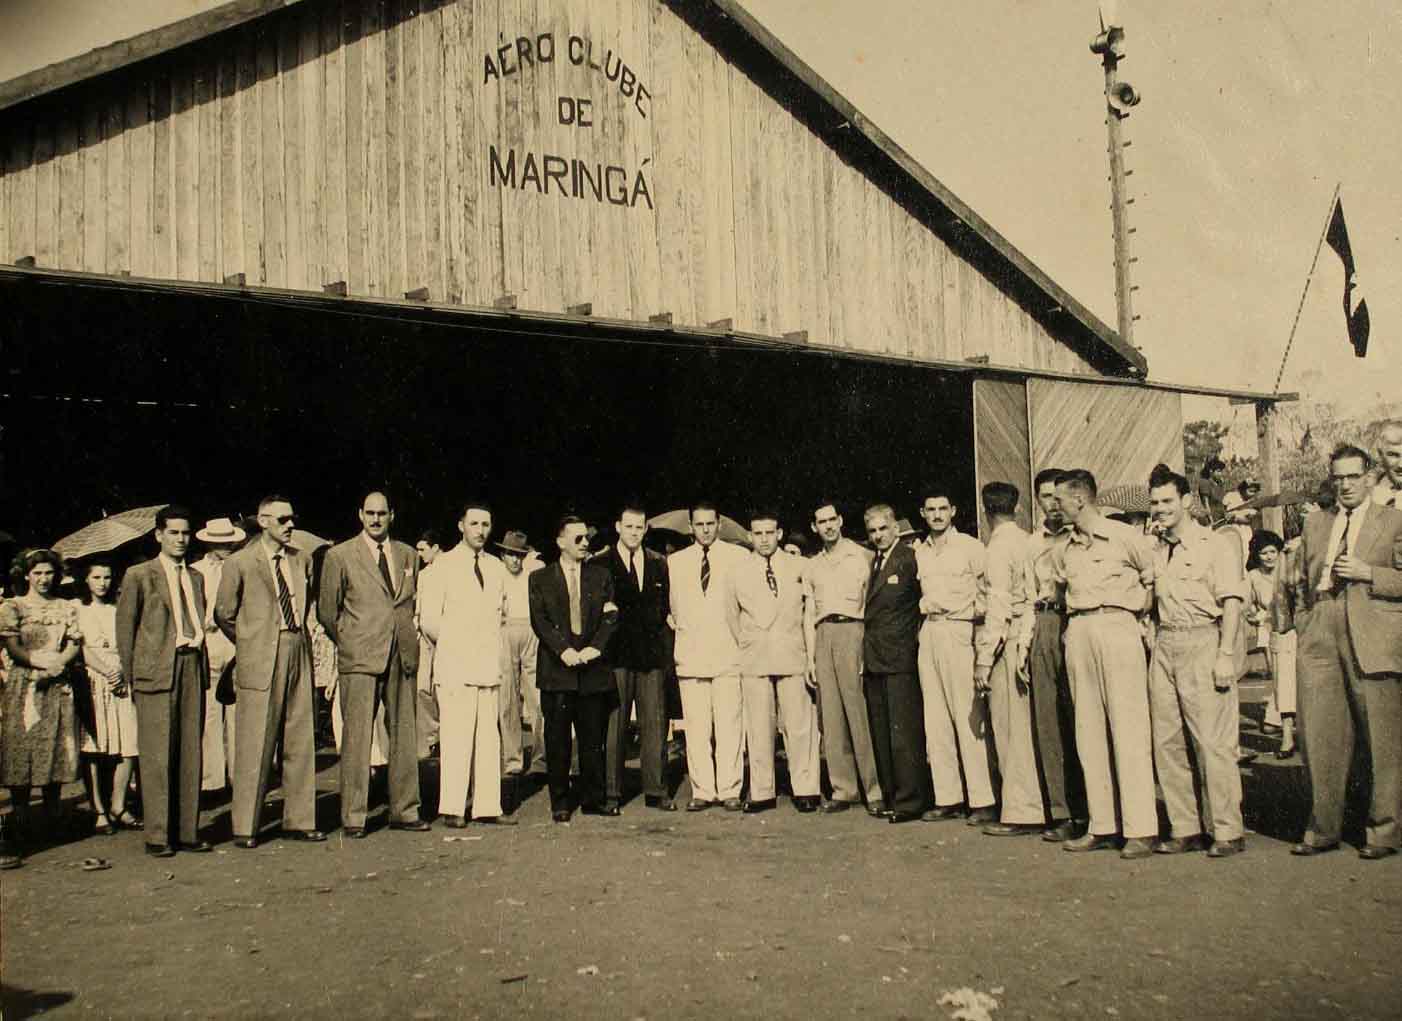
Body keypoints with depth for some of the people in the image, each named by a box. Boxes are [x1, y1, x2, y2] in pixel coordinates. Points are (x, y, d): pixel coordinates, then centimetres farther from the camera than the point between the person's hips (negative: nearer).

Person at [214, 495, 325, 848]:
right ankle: (245, 827, 6)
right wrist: (249, 645, 8)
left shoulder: (301, 559, 13)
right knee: (254, 744, -3)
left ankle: (298, 820, 16)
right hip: (260, 660, -5)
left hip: (298, 653, 5)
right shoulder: (239, 563, -2)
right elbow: (224, 614, 5)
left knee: (301, 739, 7)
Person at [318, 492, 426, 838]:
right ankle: (353, 816, 2)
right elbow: (326, 609, 5)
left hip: (403, 656, 4)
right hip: (360, 657, -4)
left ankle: (404, 811, 16)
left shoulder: (408, 555, 14)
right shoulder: (340, 556, 2)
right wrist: (348, 642, 5)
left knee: (404, 735, 7)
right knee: (357, 736, -5)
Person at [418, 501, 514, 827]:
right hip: (454, 664, -5)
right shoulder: (443, 565, -1)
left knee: (489, 738, 4)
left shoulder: (496, 567, 14)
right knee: (455, 737, -7)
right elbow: (428, 619, -2)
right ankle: (452, 809, -2)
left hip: (489, 664, 5)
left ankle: (487, 806, 8)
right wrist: (451, 645, 3)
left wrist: (492, 646, 13)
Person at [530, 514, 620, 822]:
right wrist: (563, 650, -15)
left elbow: (610, 616, 4)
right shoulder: (540, 579, 7)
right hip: (556, 670, -1)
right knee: (557, 740, 2)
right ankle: (560, 802, 11)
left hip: (594, 668, 1)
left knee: (593, 739, 5)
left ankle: (594, 799, 15)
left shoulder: (601, 575, 12)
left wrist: (595, 648, -10)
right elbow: (539, 620, -2)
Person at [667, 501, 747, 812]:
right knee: (696, 727, 1)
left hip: (729, 651, -2)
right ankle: (702, 790, 7)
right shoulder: (675, 561, 13)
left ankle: (730, 790, 2)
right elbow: (671, 604, 22)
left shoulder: (738, 557, 4)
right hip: (691, 654, 2)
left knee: (729, 725, -4)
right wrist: (677, 625, 11)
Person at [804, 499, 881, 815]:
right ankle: (844, 789, 6)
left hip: (852, 631, -5)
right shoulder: (812, 566, 20)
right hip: (823, 635, 5)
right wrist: (810, 657, 11)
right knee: (831, 715, 2)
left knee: (859, 712, -9)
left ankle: (874, 790, -4)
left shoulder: (861, 555, 5)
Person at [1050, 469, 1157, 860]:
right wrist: (1074, 621, 12)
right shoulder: (1061, 548, 14)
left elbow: (1155, 579, 6)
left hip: (1117, 627, -6)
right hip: (1078, 634, 6)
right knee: (1088, 732, 6)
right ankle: (1102, 826, 12)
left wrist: (1139, 614, 5)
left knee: (1128, 729, -7)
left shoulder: (1124, 536, -2)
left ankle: (1141, 830, -4)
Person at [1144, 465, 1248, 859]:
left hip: (1203, 641, -6)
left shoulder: (1215, 544, -1)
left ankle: (1227, 831, 3)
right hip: (1164, 645, 6)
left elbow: (1231, 603, -7)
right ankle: (1185, 828, 14)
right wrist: (1152, 642, 7)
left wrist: (1226, 655, -13)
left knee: (1213, 741, -6)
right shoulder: (1153, 549, 15)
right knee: (1165, 741, 6)